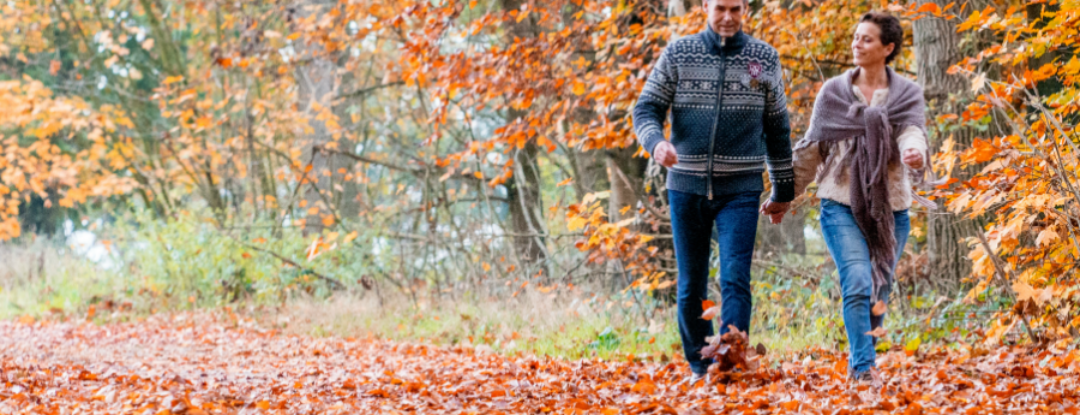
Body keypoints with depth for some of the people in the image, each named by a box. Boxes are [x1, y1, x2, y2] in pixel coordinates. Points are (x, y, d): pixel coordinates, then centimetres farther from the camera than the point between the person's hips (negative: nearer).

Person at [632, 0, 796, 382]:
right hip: (687, 188, 1)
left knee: (735, 280, -14)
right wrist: (656, 142, -22)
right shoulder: (677, 54, 3)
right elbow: (646, 109, 1)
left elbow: (777, 128, 11)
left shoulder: (764, 58, 5)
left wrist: (783, 189, 14)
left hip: (740, 190, -1)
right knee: (691, 285, 7)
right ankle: (699, 367, 21)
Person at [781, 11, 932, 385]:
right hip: (842, 204, -1)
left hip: (890, 208, 1)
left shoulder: (907, 94, 5)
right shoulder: (833, 92, 6)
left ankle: (861, 361, 24)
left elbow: (912, 133, -14)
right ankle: (863, 368, -21)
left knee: (879, 292, 6)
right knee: (858, 283, -19)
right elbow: (811, 148, 12)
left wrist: (914, 153, -37)